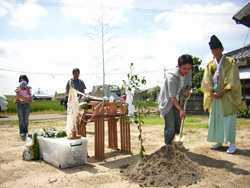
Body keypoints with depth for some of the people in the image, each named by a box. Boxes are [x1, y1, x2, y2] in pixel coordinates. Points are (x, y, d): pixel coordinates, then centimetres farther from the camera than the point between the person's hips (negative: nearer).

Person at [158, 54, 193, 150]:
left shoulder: (189, 73, -8)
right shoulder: (172, 77, -30)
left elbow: (188, 85, 12)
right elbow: (172, 97, -30)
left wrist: (187, 90, -12)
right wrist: (181, 110, -38)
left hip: (177, 101, 7)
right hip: (167, 102, -7)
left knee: (178, 124, 15)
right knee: (170, 126, -7)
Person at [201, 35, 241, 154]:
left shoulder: (231, 63, 0)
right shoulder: (210, 65, 10)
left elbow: (233, 81, -8)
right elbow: (206, 82, 5)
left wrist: (222, 91, -17)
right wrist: (212, 93, -10)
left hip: (227, 96, -4)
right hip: (214, 97, 4)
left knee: (229, 120, -4)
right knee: (215, 119, 6)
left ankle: (232, 144, 5)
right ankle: (219, 142, 17)